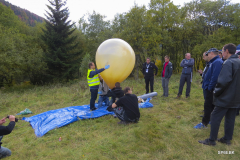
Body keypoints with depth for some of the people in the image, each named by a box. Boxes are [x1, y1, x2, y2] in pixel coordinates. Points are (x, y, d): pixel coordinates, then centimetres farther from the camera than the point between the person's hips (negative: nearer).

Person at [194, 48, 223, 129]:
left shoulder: (217, 62, -19)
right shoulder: (212, 62, 13)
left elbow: (215, 77, -26)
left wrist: (209, 88, -21)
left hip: (210, 90, -10)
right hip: (208, 88, 10)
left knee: (208, 106, -1)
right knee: (210, 105, 19)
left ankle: (204, 123, 8)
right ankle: (210, 119, 33)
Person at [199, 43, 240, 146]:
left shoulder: (228, 63, -17)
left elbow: (223, 81, -25)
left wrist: (216, 92, -13)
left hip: (225, 98, -9)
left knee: (215, 117, 0)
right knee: (230, 118, 15)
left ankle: (212, 140, 7)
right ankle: (227, 139, 27)